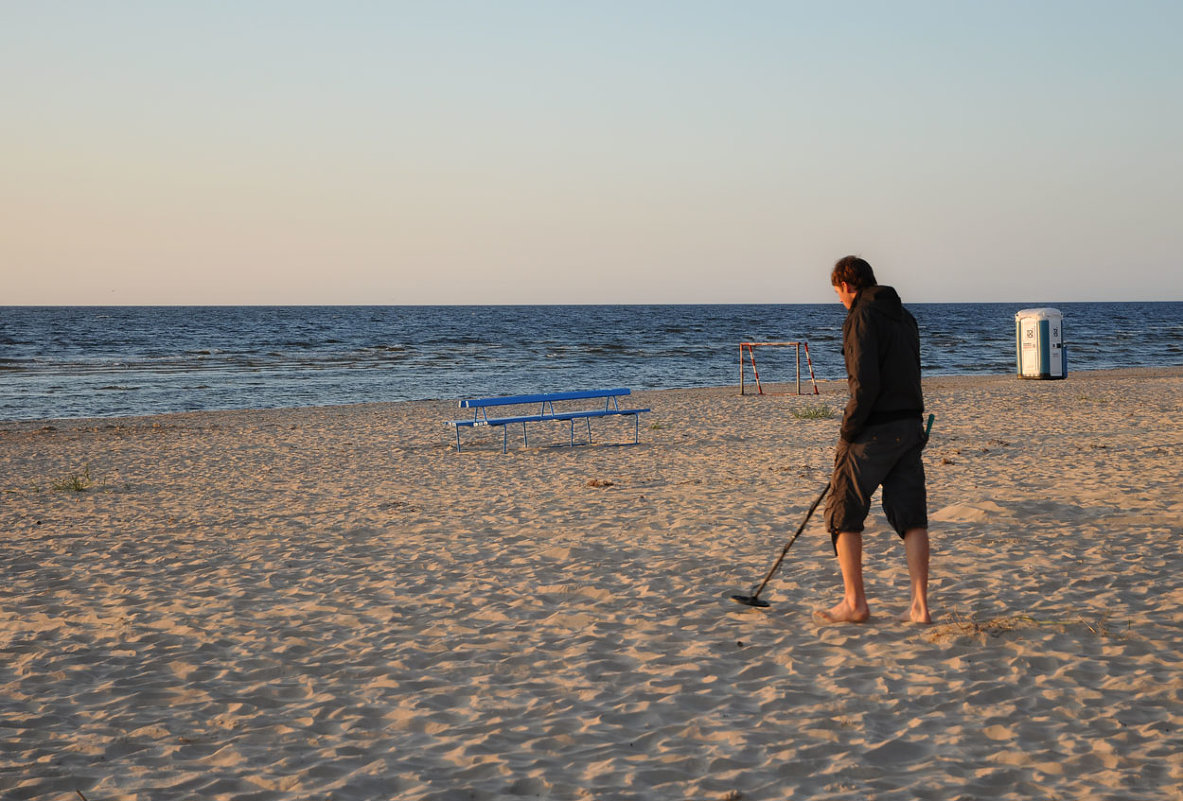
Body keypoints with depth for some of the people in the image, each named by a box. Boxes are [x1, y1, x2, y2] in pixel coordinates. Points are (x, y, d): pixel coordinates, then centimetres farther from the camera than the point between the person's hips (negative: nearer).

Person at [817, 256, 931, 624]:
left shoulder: (863, 317, -12)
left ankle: (854, 603, 7)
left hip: (872, 431, -8)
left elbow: (866, 383, -21)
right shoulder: (905, 317, 14)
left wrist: (848, 430, -12)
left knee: (844, 514, 5)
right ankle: (920, 604, 4)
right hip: (910, 427, 8)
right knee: (911, 515, 6)